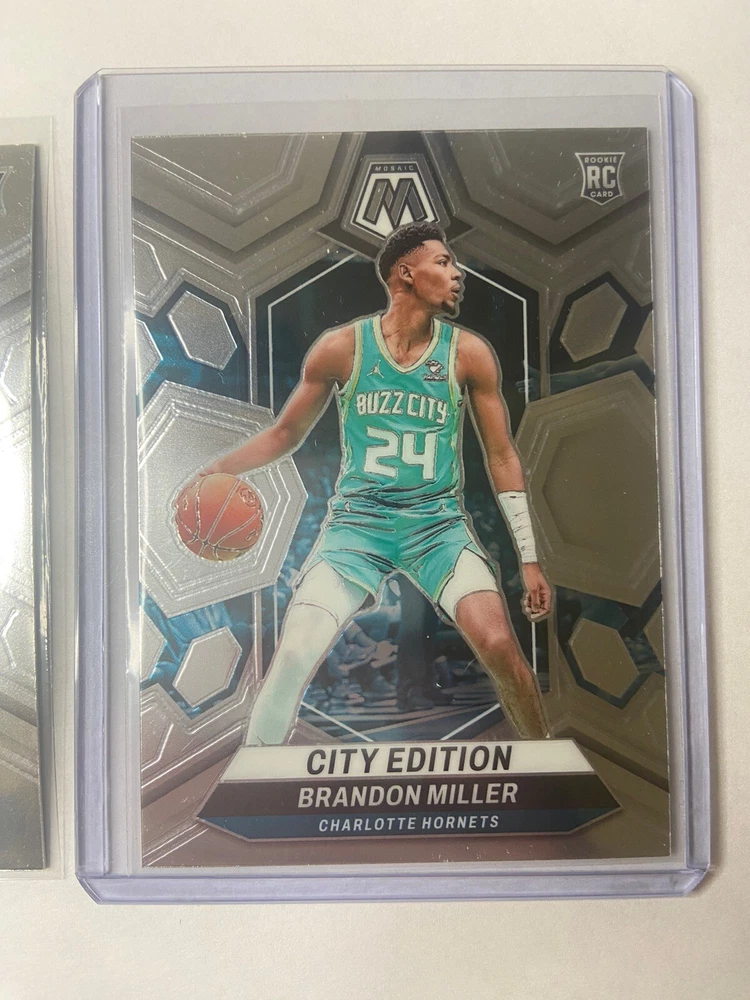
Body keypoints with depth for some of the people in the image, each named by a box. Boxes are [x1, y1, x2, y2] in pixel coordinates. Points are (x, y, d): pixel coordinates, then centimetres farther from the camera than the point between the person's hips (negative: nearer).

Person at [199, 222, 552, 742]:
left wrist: (529, 558, 3)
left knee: (500, 646, -17)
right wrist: (215, 471, -3)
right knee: (294, 655, -15)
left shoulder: (469, 354, 1)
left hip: (438, 522, 1)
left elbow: (502, 457, 6)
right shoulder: (340, 348, -1)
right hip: (357, 521, 0)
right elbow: (286, 434, 12)